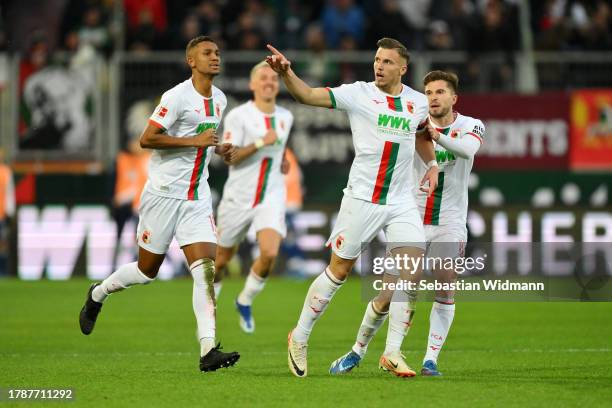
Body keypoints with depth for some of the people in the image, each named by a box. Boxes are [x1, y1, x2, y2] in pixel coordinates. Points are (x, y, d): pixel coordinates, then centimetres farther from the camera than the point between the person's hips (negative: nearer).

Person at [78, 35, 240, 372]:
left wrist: (219, 149, 10)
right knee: (146, 271, 6)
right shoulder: (177, 96, -14)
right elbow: (147, 139, -19)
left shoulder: (219, 99, 11)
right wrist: (194, 141, -21)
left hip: (197, 199, 6)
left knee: (206, 270, -11)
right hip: (164, 193, -6)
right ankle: (97, 295, 36)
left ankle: (208, 350, -17)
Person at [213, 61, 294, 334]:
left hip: (272, 197, 3)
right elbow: (230, 155, -18)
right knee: (222, 258, 9)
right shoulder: (238, 116, -10)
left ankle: (245, 302, 6)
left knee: (270, 253, -20)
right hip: (239, 197, -3)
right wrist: (261, 142, -26)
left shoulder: (286, 117, 8)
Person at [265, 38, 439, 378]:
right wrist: (287, 72, -33)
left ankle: (393, 353, -2)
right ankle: (300, 338, 21)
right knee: (339, 271, 4)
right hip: (362, 198, -3)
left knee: (411, 272, -10)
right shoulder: (358, 94, -6)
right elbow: (308, 95, -16)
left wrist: (432, 164, 14)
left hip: (402, 203, 3)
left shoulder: (418, 102, 7)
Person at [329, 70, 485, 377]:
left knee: (445, 290, -8)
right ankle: (358, 350, 9)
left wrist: (437, 137, -42)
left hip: (449, 224, 0)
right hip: (412, 221, 0)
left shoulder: (471, 126, -3)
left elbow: (467, 149, -26)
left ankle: (431, 360, 2)